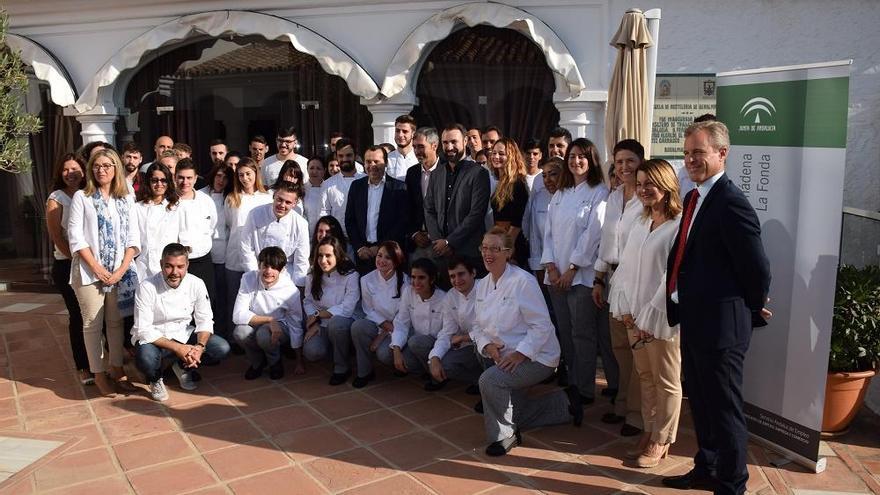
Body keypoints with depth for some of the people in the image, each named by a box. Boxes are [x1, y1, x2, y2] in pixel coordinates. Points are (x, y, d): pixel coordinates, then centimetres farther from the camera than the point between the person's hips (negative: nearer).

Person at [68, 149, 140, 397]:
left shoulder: (126, 199, 8)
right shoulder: (81, 197, 1)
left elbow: (133, 236, 5)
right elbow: (75, 236, -6)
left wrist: (122, 268, -6)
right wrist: (97, 268, -12)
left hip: (120, 271, 2)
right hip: (89, 271, -2)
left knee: (116, 321, 8)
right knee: (93, 323, 3)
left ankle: (116, 367, 19)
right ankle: (98, 373, 12)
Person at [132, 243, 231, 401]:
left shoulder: (196, 284, -11)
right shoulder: (147, 288, -21)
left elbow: (205, 320, -4)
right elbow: (143, 330, -22)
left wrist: (199, 346, -24)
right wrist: (177, 348, -30)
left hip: (184, 335, 4)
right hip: (154, 339, -3)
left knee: (222, 349, -17)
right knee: (146, 357, -38)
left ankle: (183, 367, 13)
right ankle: (156, 379, 2)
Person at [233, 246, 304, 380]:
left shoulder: (290, 290, -19)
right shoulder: (248, 279, -17)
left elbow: (296, 326, -12)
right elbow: (238, 315, -21)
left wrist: (299, 363, -8)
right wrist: (269, 320, -31)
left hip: (280, 327, -2)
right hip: (254, 324, 2)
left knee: (263, 333, -35)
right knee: (240, 332, -31)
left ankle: (275, 363, 0)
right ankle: (257, 362, 2)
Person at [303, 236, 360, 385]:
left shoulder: (350, 276, -13)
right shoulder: (312, 277, 4)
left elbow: (347, 308, -18)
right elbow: (308, 303, 8)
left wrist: (318, 315, -12)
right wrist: (313, 323, -10)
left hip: (344, 322, -4)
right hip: (321, 326, 4)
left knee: (336, 322, -40)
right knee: (311, 352, -25)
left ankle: (341, 367, -17)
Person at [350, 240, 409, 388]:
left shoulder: (405, 281, -12)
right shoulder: (367, 280, -2)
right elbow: (369, 310, 4)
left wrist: (383, 336, -13)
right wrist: (384, 323, -14)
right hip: (377, 324, 3)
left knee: (384, 353, -31)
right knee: (358, 326, -29)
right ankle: (364, 373, -11)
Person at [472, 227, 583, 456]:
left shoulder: (523, 281, -20)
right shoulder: (482, 285, 2)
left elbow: (542, 326, -21)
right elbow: (477, 326, 7)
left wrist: (520, 354, -27)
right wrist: (487, 345, -13)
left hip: (535, 356, -8)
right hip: (507, 358, 8)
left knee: (489, 379, -31)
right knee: (516, 415, 15)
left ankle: (504, 436, -10)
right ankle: (566, 403, 35)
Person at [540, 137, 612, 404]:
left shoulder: (599, 193, -5)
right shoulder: (560, 194, 15)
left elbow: (592, 234, -12)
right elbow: (549, 231, 11)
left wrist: (571, 269, -13)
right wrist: (551, 267, -1)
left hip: (582, 274, -6)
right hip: (556, 275, 6)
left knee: (583, 334, -1)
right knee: (565, 333, 11)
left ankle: (585, 389, 9)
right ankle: (571, 383, 22)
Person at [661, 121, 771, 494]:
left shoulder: (731, 203, -19)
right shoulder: (694, 197, 10)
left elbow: (757, 268, -17)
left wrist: (752, 311, -3)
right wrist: (682, 307, 10)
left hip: (719, 324, -10)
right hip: (693, 321, 10)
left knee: (724, 409, 5)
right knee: (700, 403, 22)